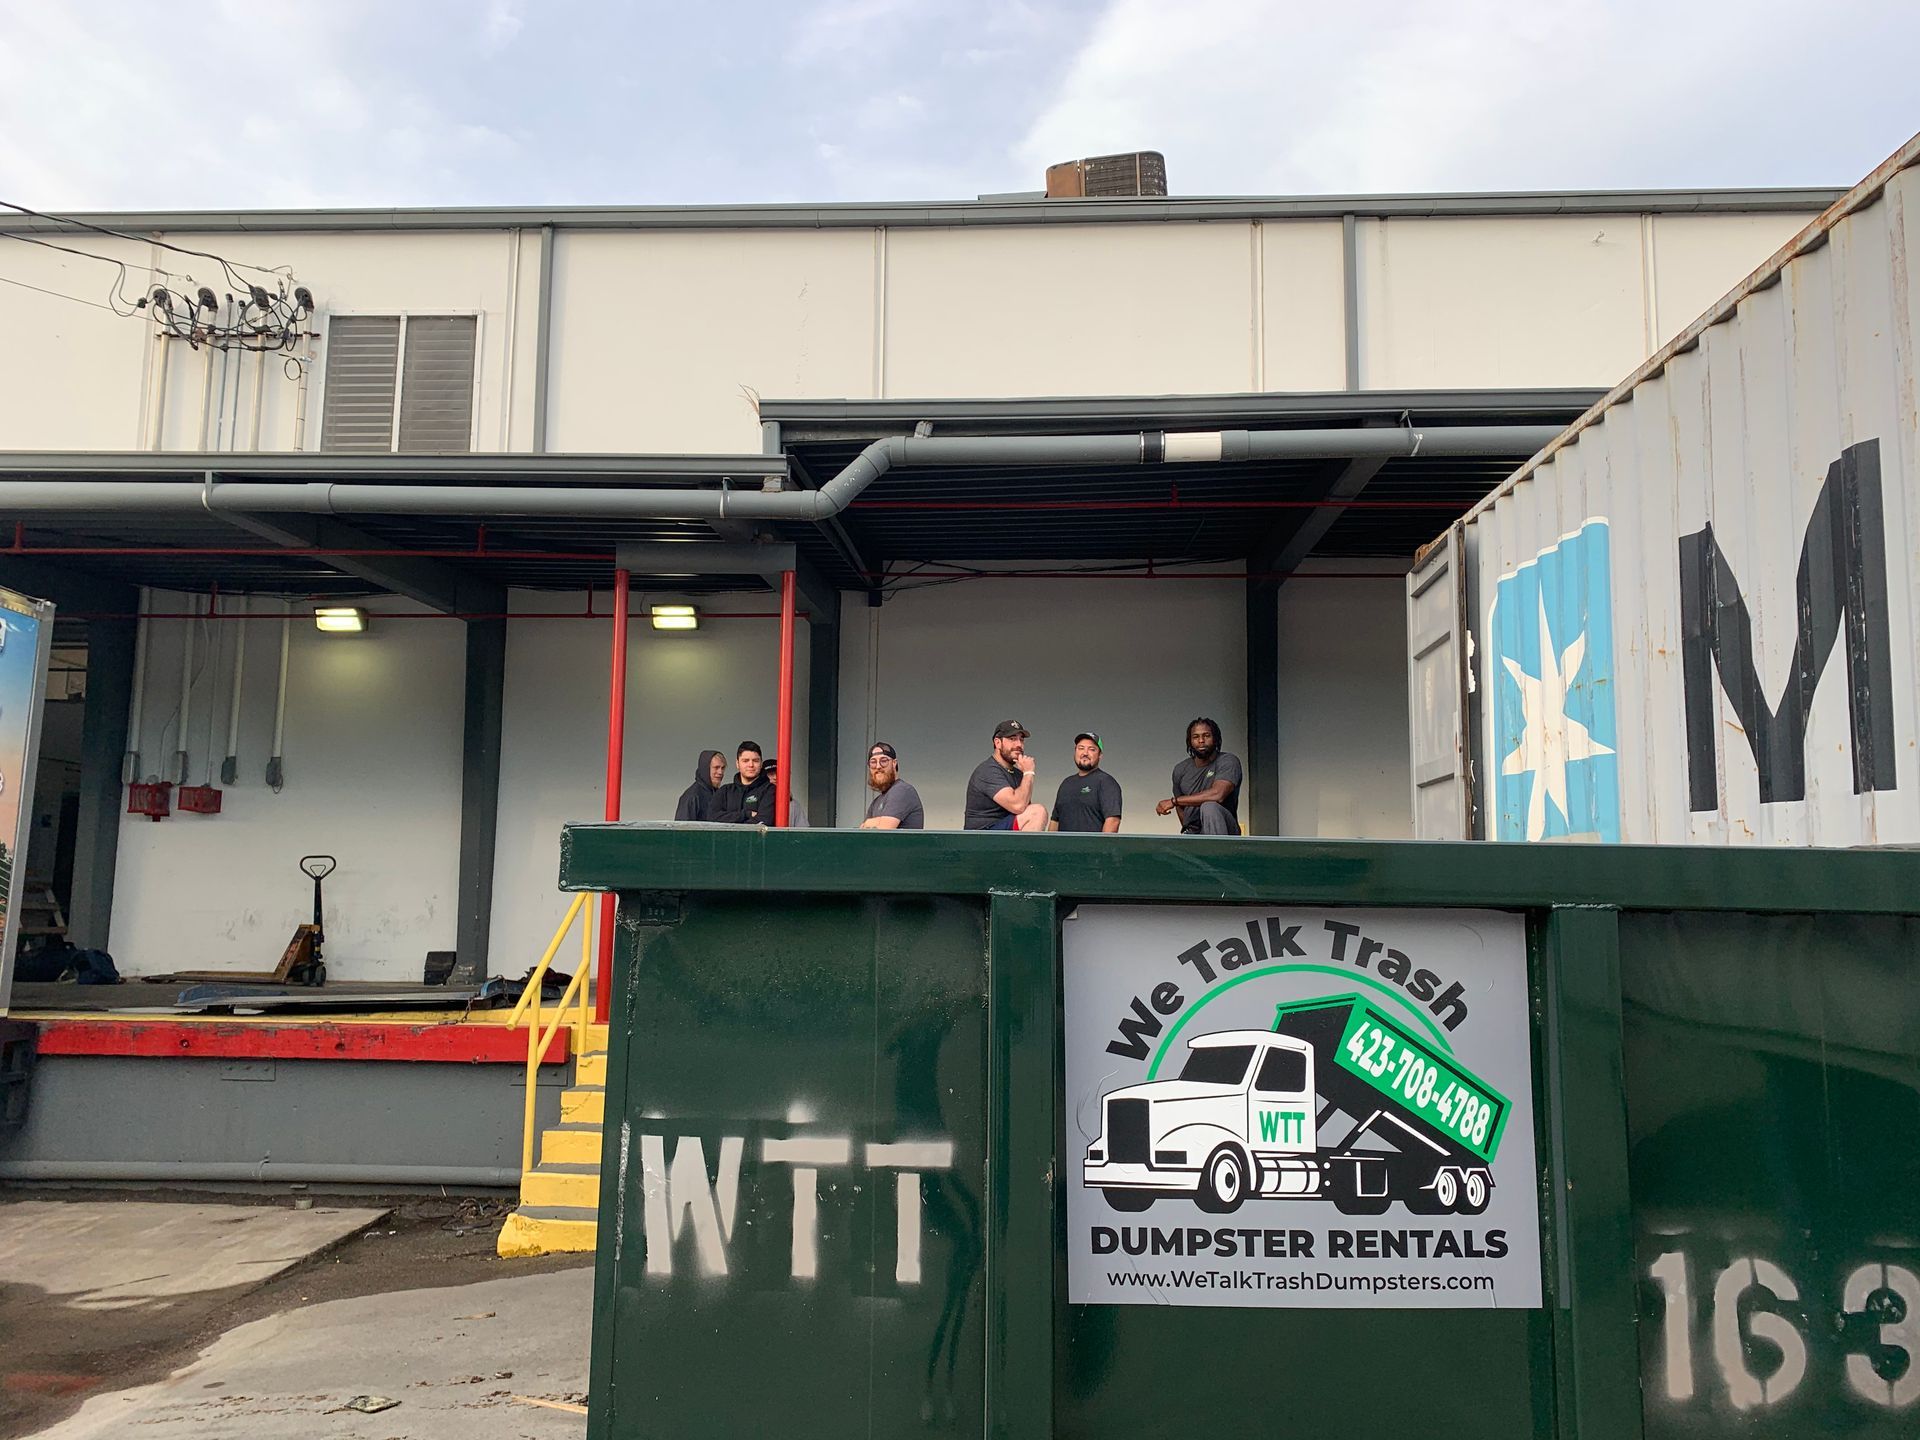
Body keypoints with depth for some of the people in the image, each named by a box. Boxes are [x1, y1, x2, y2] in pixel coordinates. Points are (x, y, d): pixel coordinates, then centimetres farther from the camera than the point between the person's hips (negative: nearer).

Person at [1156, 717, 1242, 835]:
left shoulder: (1228, 762, -9)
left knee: (1209, 807, -36)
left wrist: (1174, 801, -20)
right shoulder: (1180, 770, 8)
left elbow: (1217, 794, -26)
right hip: (1192, 834, 4)